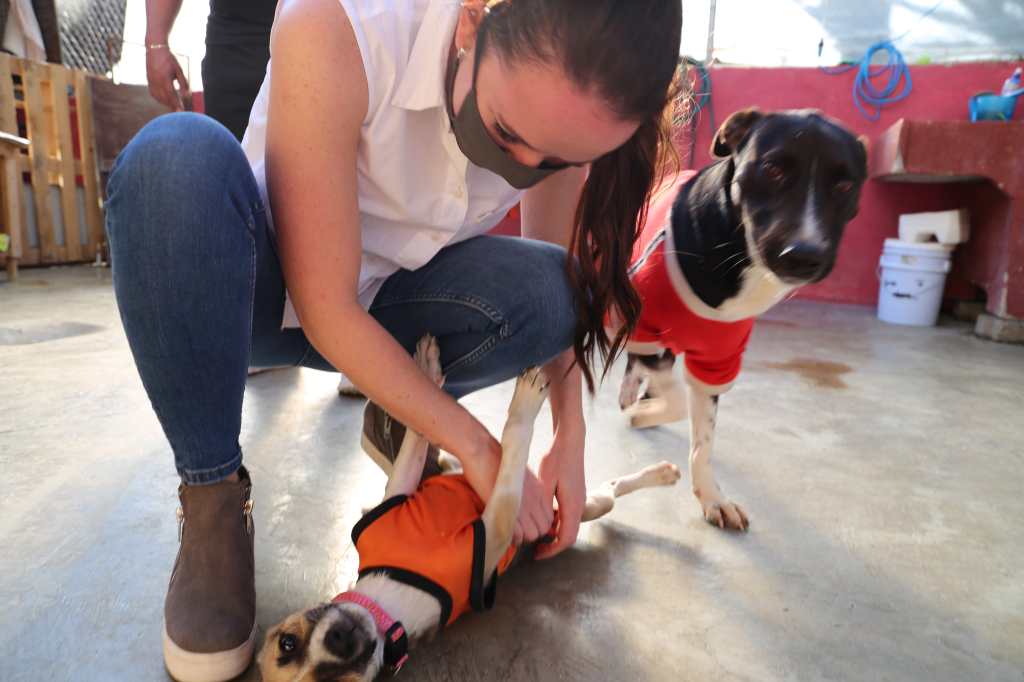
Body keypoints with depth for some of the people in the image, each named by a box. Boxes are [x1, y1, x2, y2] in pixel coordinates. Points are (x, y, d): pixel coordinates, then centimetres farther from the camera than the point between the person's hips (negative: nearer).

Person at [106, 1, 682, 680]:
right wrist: (479, 450, -25)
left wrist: (570, 442, -13)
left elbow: (565, 284, -5)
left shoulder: (560, 101, -16)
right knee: (177, 155, -32)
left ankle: (395, 417, 6)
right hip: (266, 296, -2)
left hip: (383, 300, 3)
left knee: (545, 291, -24)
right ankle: (212, 497, -16)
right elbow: (323, 305, -30)